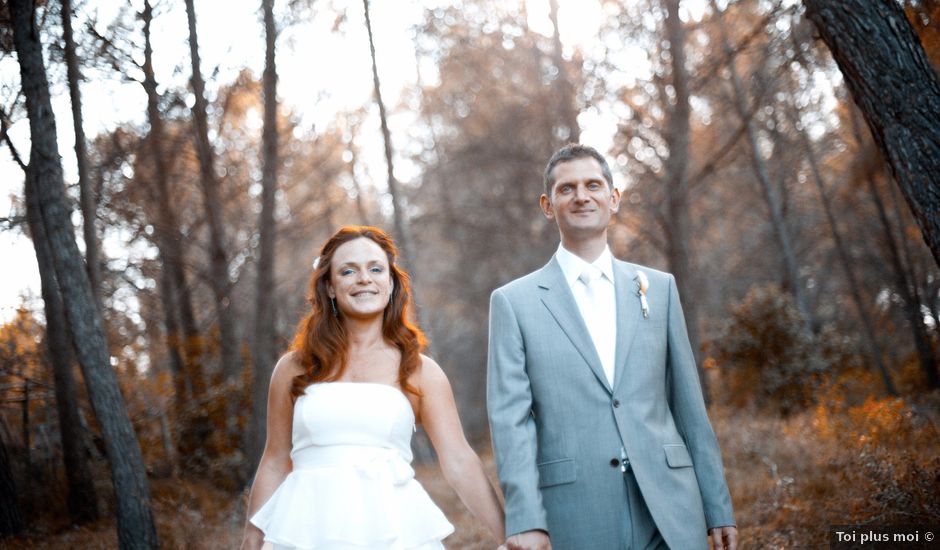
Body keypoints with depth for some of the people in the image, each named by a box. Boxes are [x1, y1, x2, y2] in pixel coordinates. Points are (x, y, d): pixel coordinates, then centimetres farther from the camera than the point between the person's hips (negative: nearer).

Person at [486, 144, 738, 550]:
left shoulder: (659, 287, 11)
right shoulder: (514, 302, 3)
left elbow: (689, 406, 10)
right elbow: (510, 418, -4)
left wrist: (719, 510, 9)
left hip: (670, 513, 2)